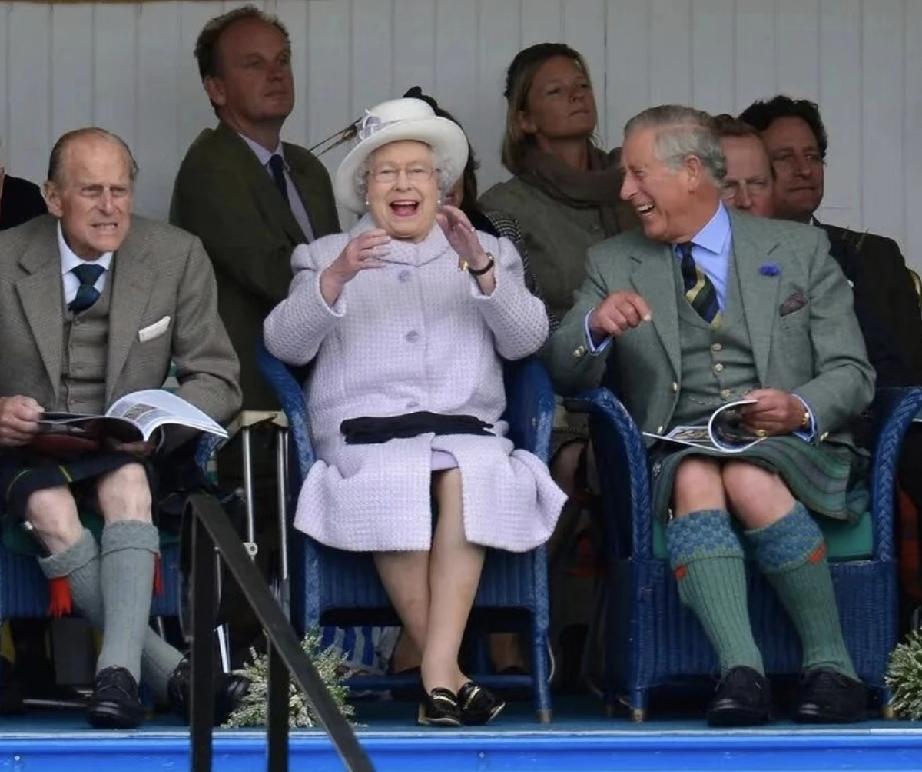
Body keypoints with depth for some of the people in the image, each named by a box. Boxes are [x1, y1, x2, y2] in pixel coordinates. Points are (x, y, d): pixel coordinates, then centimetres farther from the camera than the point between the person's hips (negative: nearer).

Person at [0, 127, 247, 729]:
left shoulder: (178, 257, 1)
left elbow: (217, 380, 2)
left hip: (127, 456, 0)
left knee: (128, 482, -35)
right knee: (52, 508, -34)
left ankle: (119, 672, -44)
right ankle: (172, 669, -36)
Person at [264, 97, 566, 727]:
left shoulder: (489, 252, 25)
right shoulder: (326, 256, 23)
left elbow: (526, 339, 7)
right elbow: (285, 344, 6)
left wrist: (480, 266, -9)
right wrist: (336, 279, -11)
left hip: (466, 429, 1)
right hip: (365, 432, -1)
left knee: (470, 473, -35)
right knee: (392, 483, -35)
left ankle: (437, 673, -38)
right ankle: (449, 673, -30)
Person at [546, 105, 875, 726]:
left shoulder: (799, 249, 13)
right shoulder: (614, 265, 17)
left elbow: (852, 373, 8)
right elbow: (565, 374, 7)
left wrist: (802, 411, -14)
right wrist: (596, 326, -15)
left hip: (790, 449, -1)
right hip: (676, 453, 1)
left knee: (749, 477, -36)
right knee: (696, 478, -35)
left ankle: (832, 667, -27)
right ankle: (741, 673, -46)